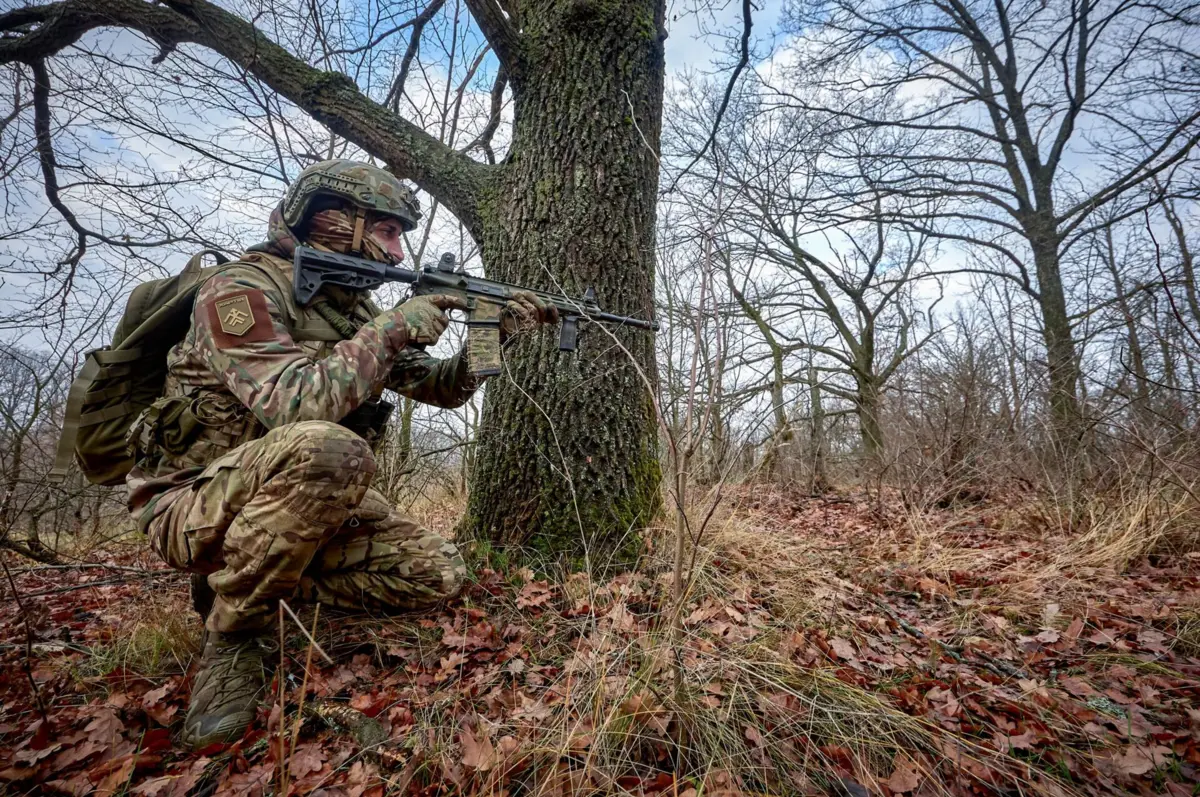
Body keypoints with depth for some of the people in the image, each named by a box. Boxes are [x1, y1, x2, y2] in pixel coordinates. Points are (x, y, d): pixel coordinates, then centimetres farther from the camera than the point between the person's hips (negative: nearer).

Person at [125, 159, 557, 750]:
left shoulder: (355, 308, 7)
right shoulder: (242, 288, -16)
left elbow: (441, 387, 8)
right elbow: (295, 405, -32)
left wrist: (494, 334, -6)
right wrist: (394, 328, -25)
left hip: (297, 496, 7)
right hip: (192, 503, -6)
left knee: (437, 574, -9)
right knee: (329, 451, -39)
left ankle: (266, 578, 7)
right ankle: (234, 632, -14)